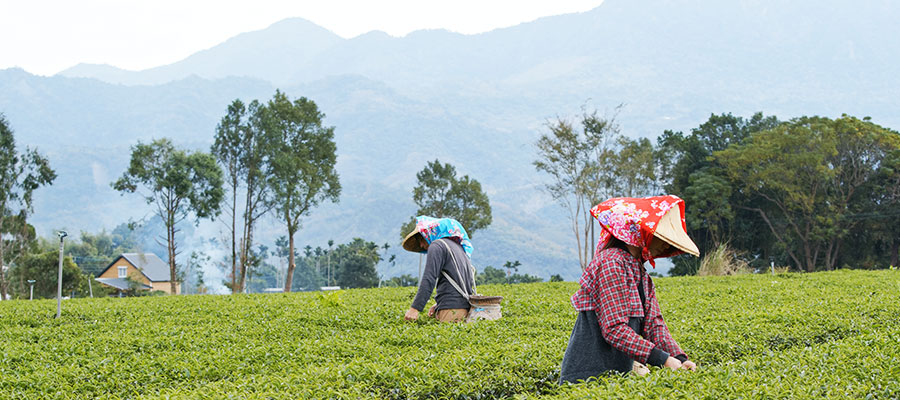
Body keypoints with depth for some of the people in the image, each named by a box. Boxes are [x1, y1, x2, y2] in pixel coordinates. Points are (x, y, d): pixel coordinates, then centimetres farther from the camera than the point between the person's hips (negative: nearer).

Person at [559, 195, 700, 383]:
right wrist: (662, 359, -21)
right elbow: (615, 329, -19)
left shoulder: (641, 274, 15)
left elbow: (653, 323, 9)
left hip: (618, 371, 9)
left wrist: (679, 358, -6)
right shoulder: (612, 263, -13)